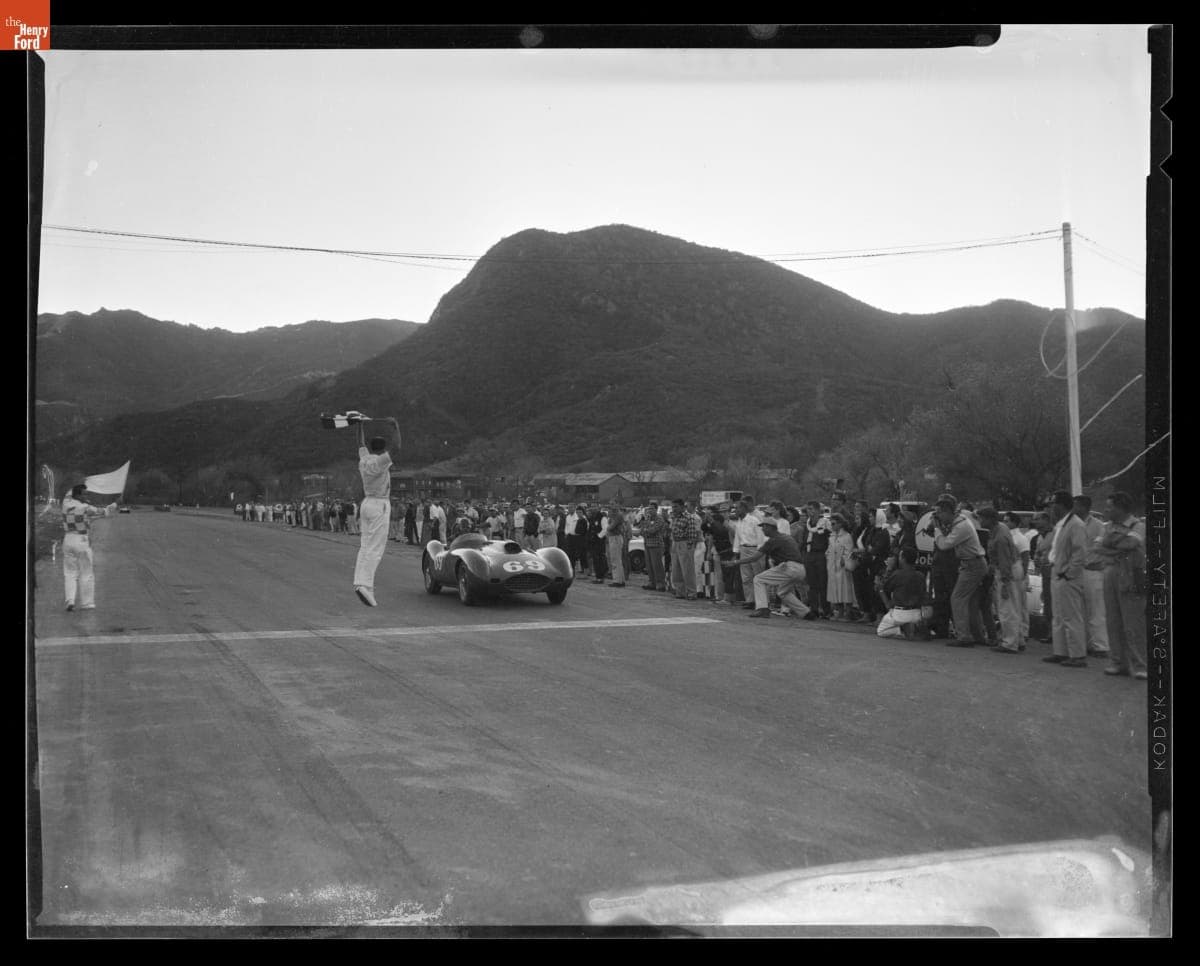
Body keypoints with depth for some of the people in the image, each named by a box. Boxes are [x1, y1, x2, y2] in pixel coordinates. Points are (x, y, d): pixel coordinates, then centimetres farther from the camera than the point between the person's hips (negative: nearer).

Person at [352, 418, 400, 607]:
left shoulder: (363, 460, 7)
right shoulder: (380, 462, -14)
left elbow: (361, 444, 26)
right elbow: (397, 448, -22)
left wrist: (360, 425, 37)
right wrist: (396, 427, -12)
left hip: (367, 504, 8)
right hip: (379, 506, -8)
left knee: (366, 546, 9)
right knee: (375, 548, -11)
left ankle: (360, 582, 3)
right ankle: (365, 585, -19)